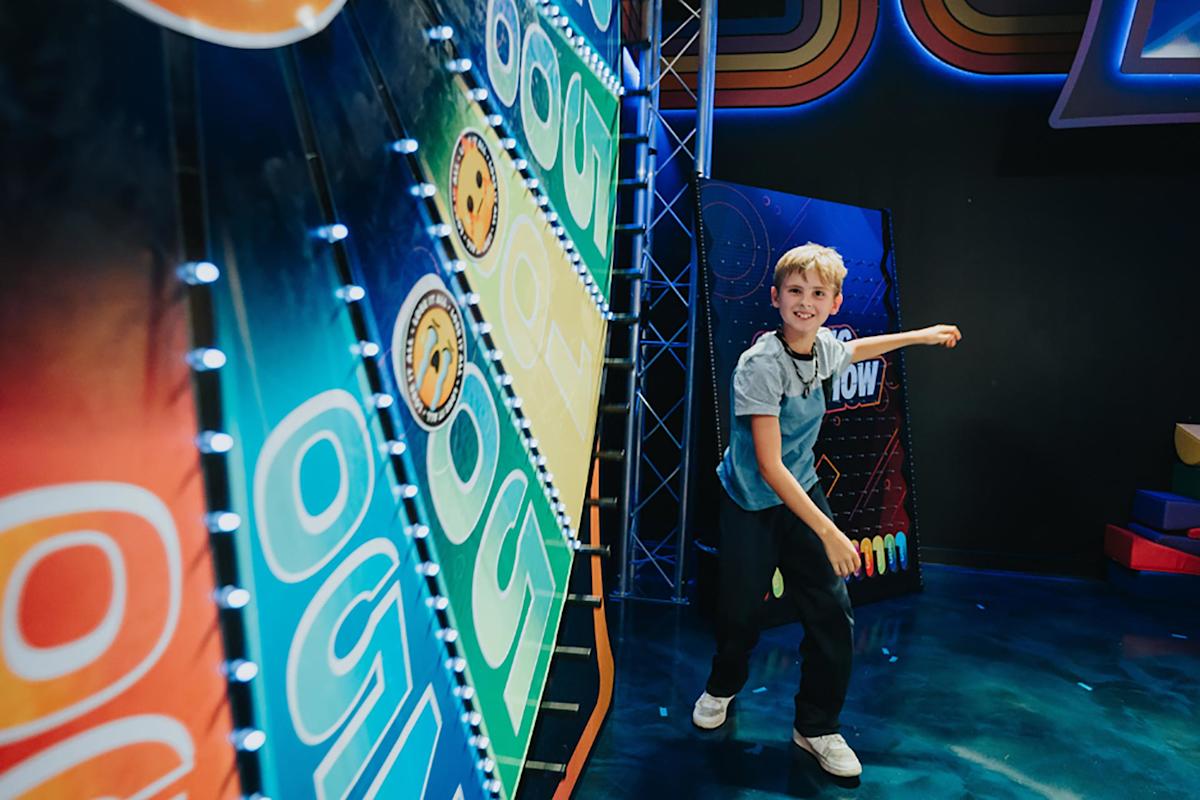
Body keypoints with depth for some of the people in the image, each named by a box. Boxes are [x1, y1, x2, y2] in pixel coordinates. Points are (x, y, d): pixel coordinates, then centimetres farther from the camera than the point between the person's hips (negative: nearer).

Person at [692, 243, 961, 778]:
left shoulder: (823, 346, -5)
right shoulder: (760, 364, -25)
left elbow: (853, 350, 24)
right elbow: (769, 465, -27)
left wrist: (922, 335, 29)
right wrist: (828, 532, -28)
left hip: (802, 493, 5)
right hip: (750, 504, -5)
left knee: (833, 614, -1)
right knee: (739, 612, 5)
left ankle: (816, 728, 21)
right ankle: (722, 687, 39)